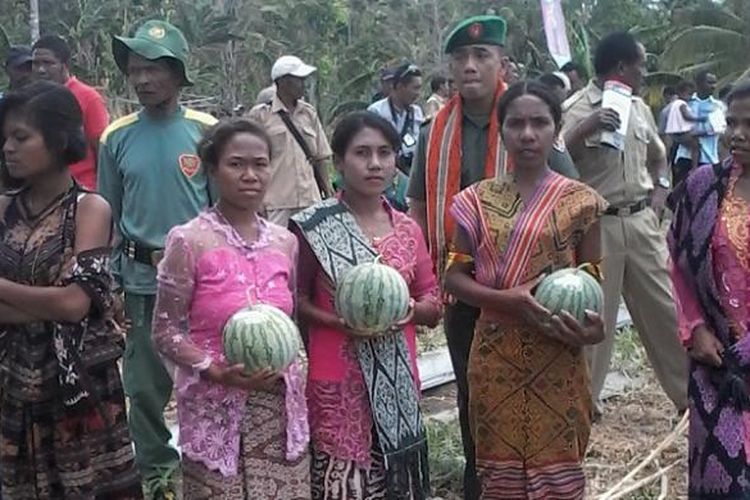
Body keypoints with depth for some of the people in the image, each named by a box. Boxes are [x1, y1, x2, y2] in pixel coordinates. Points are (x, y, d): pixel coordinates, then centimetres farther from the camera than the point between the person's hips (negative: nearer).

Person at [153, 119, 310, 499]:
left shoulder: (284, 241, 7)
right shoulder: (190, 241, -8)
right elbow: (166, 330, -7)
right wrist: (216, 371, -18)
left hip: (280, 407, 4)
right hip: (216, 408, -4)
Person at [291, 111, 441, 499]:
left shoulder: (407, 229, 8)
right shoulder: (314, 227, -5)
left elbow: (434, 306, 12)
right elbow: (295, 301, 0)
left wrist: (411, 309, -9)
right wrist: (337, 321, -17)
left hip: (398, 382, 4)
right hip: (338, 383, -4)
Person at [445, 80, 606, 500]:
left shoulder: (580, 201, -2)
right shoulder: (477, 200, 2)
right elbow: (454, 276, 2)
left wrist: (591, 325, -19)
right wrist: (505, 299, -16)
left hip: (557, 360, -1)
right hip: (495, 356, 1)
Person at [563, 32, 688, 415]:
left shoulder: (639, 108, 11)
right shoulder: (576, 108, -9)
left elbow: (658, 156, 25)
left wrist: (659, 192, 9)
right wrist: (588, 127, -27)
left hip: (641, 221, 6)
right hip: (596, 224, -5)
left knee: (665, 308, 10)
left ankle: (688, 391, 24)